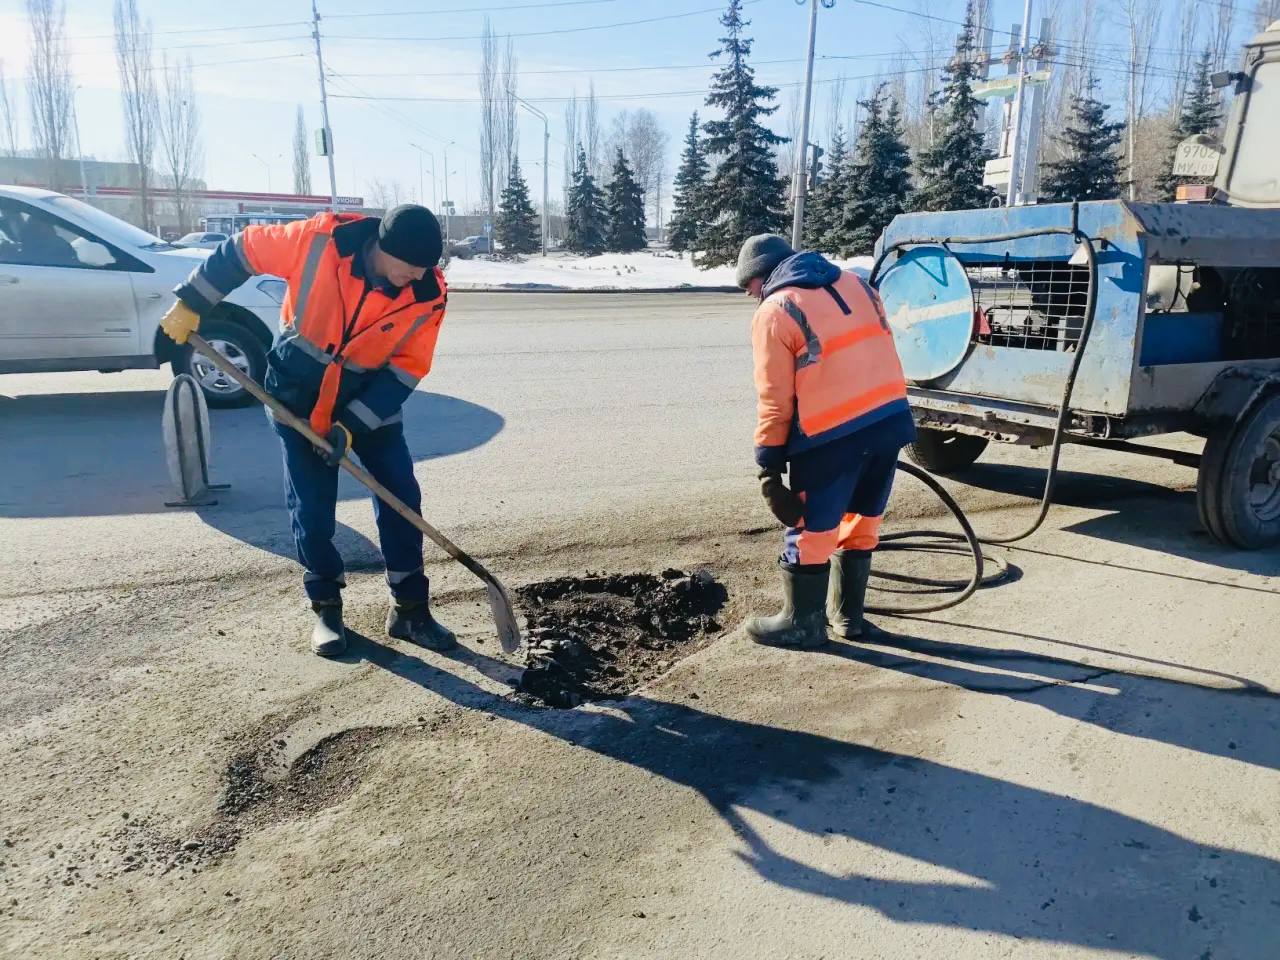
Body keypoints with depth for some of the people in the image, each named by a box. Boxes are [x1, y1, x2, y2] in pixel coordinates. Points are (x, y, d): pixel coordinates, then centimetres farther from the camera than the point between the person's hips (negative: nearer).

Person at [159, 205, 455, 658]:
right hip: (297, 395, -1)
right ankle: (326, 609, 19)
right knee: (312, 509, 0)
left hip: (372, 397, 2)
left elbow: (407, 369, -14)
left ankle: (410, 608, 12)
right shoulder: (321, 240, -25)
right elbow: (242, 250, -11)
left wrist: (354, 425, -20)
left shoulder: (428, 295, -20)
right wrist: (190, 303, -6)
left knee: (402, 497, -3)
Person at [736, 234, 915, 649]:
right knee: (861, 522, 19)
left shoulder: (774, 311, -3)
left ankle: (802, 624, 20)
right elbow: (882, 350, 17)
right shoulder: (855, 282, 16)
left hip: (833, 435, -7)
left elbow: (775, 399, -6)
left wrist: (768, 462, 0)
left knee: (811, 529, 7)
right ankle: (847, 615, 32)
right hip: (890, 419, 7)